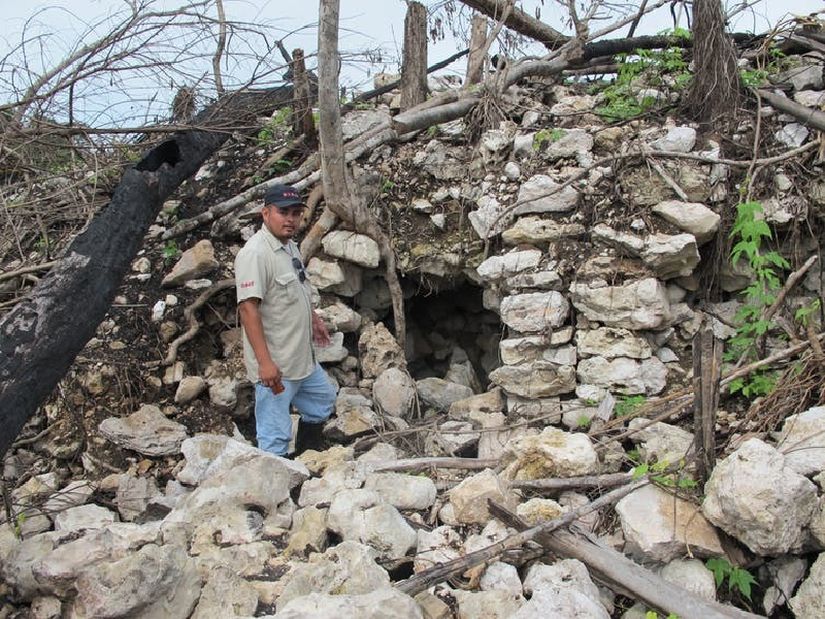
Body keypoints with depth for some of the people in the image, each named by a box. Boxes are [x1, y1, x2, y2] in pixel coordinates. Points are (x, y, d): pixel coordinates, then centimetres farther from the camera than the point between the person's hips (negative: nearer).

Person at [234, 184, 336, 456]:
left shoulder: (290, 246, 9)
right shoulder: (255, 253, -22)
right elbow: (248, 308, -27)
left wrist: (313, 318, 31)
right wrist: (264, 362, -30)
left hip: (304, 359, 10)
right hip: (275, 366, -10)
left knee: (323, 399, 27)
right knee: (275, 438, -3)